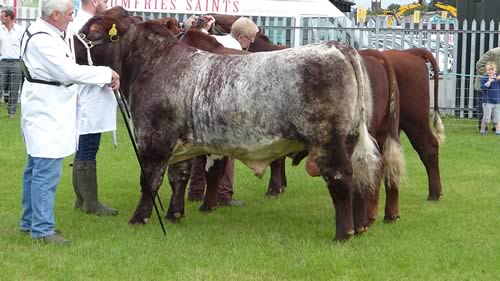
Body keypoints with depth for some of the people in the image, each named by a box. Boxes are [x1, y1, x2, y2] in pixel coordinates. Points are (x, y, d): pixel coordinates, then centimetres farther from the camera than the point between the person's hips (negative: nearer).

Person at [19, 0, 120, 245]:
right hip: (46, 116, -11)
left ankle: (30, 221, 26)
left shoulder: (46, 34, 12)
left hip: (46, 114, 11)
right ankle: (42, 228, -5)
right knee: (46, 172, -8)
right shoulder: (42, 40, -22)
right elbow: (70, 71, -24)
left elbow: (65, 69, 15)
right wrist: (107, 74, -14)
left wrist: (105, 78, 9)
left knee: (36, 169, 17)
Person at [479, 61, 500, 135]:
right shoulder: (484, 79, -5)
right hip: (487, 102, -3)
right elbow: (483, 87, -15)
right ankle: (482, 130, 13)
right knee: (486, 118, -2)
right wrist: (489, 82, -25)